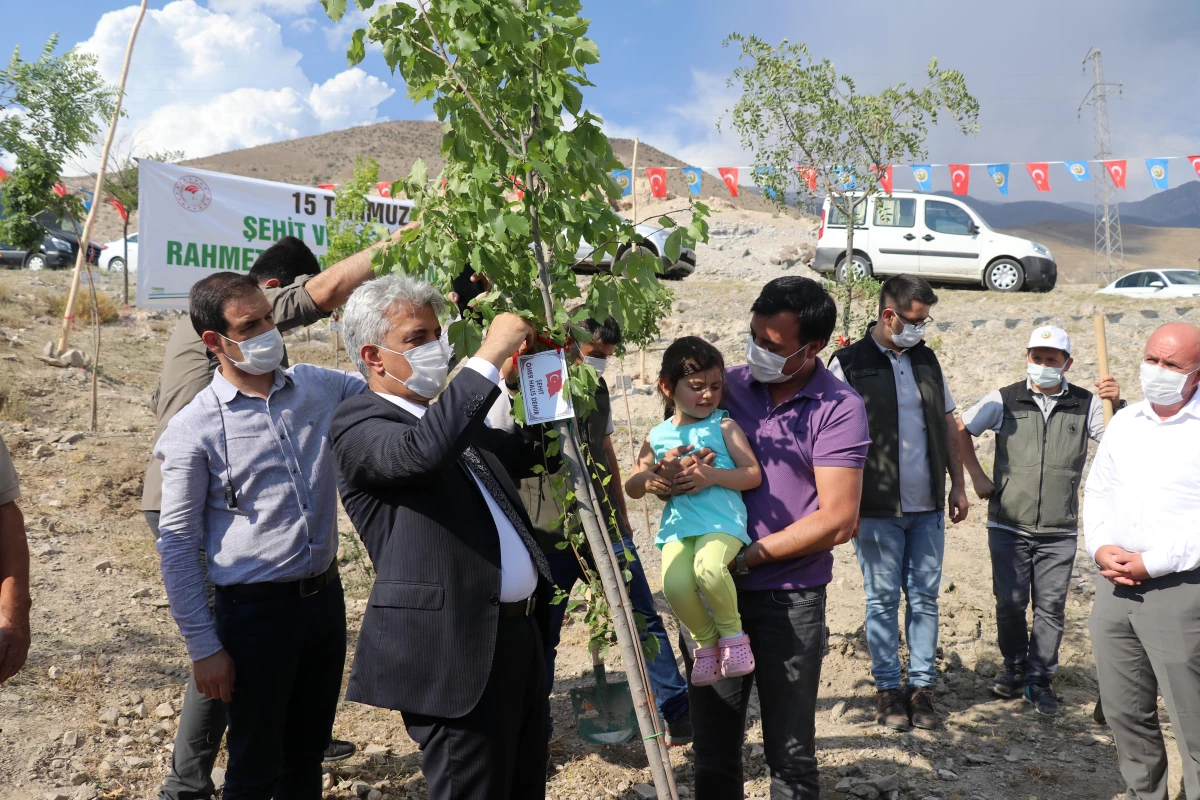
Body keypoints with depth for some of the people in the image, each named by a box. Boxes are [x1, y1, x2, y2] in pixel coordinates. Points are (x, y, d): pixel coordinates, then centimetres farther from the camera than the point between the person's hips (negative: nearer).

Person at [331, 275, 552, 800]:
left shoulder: (454, 418, 16)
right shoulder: (359, 423, -10)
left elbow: (532, 453, 25)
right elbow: (422, 451, -31)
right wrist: (490, 355, -26)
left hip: (519, 633, 9)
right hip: (456, 654, -9)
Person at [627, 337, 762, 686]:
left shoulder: (724, 427, 7)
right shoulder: (656, 436, 15)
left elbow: (753, 474, 1)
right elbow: (631, 488, 19)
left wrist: (712, 475, -15)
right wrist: (645, 480, -6)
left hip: (722, 520, -3)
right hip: (677, 525, 3)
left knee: (709, 567, -33)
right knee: (675, 584, -25)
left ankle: (732, 630, -1)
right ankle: (705, 638, 7)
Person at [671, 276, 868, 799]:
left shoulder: (839, 410, -9)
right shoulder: (729, 385, 3)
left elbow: (837, 521, -14)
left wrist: (747, 557, -15)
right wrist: (667, 471, -14)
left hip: (789, 597, -3)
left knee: (790, 755, 10)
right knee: (713, 745, 15)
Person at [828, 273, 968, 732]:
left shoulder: (926, 359, 11)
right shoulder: (849, 363, -6)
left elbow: (947, 425, 17)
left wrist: (957, 485, 14)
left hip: (927, 505, 5)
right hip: (877, 508, -5)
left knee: (925, 596, 9)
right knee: (883, 599, 4)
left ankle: (922, 685, 20)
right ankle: (887, 687, 16)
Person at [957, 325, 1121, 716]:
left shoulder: (1086, 405, 2)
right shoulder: (1005, 400, 2)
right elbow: (961, 430, 11)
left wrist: (1117, 405, -18)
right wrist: (977, 476, 5)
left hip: (1059, 530, 0)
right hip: (1008, 523, 0)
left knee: (1051, 606, 4)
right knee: (1010, 601, 5)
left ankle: (1039, 679, 17)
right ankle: (1015, 667, 25)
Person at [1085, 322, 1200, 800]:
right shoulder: (1124, 423, 13)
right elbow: (1096, 491, 17)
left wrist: (1153, 563, -15)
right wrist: (1099, 547, 0)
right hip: (1116, 589, 6)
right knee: (1125, 713, 15)